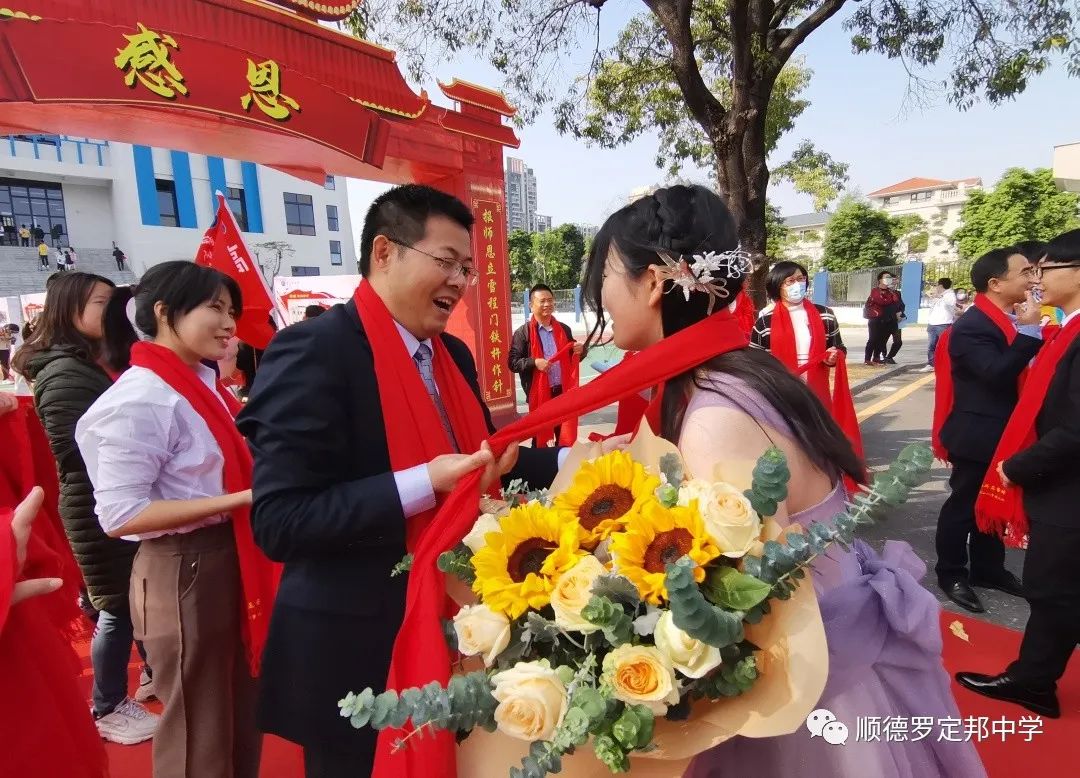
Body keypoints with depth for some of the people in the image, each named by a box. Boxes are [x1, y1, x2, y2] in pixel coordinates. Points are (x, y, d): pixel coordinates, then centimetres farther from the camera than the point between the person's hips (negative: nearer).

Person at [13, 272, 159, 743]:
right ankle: (108, 708, 20)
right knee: (118, 606, 2)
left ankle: (153, 674, 33)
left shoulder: (92, 363, 12)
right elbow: (79, 454, -23)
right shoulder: (64, 373, -17)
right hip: (101, 509, -8)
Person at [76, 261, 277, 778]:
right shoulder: (141, 398, -19)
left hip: (229, 561, 8)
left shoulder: (201, 385, 5)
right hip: (183, 574, -8)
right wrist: (243, 499, -25)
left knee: (241, 717, 24)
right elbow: (118, 515, -22)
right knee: (201, 732, 13)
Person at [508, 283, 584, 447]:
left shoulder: (564, 329, 10)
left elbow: (572, 357, 20)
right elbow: (512, 363, -7)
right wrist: (534, 363, -20)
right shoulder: (523, 333, -4)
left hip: (563, 390, 4)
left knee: (566, 434, 12)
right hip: (539, 393, -4)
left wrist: (579, 351, -2)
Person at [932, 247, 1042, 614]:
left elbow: (1025, 372, 13)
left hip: (1004, 433, 9)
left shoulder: (1010, 319, 5)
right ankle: (951, 574, 21)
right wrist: (1029, 330, -27)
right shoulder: (971, 327, -20)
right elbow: (997, 375, -30)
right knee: (963, 505, 6)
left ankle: (987, 568, 35)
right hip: (977, 437, -8)